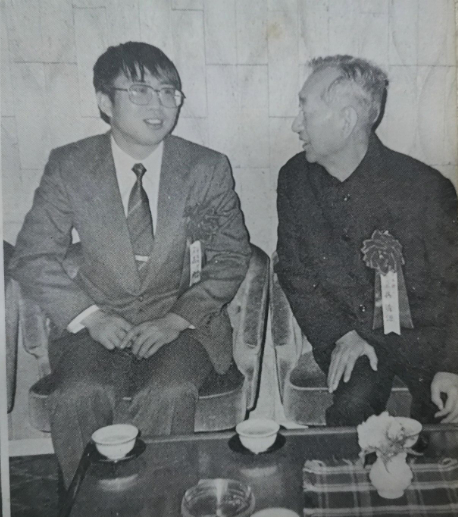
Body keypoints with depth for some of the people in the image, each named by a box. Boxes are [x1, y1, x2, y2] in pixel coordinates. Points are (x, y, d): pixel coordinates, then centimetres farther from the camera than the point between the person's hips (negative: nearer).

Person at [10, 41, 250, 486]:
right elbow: (32, 257, 2)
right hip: (96, 325, 1)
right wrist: (90, 317, -12)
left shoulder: (208, 169, 1)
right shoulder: (68, 166, 1)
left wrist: (177, 319, -10)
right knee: (81, 395, -27)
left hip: (182, 324, 0)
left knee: (168, 394, -29)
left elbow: (232, 257, 3)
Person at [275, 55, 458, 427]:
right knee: (355, 402, -24)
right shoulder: (295, 179, -2)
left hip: (426, 335, -1)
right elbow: (294, 271, 3)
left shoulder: (424, 187, -12)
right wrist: (340, 335, -9)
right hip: (348, 333, 1)